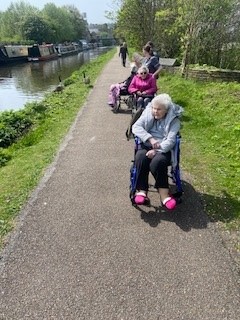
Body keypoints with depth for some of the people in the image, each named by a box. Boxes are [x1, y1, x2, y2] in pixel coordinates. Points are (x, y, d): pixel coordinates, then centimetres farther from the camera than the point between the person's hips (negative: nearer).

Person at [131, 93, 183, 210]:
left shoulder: (174, 120, 0)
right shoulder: (147, 114, 9)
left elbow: (171, 140, -11)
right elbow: (136, 127, -5)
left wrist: (157, 150, -26)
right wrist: (150, 139, -18)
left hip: (163, 149, -2)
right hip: (146, 146, 3)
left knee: (157, 162, -35)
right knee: (140, 158, -32)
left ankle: (163, 194, -24)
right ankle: (142, 191, -27)